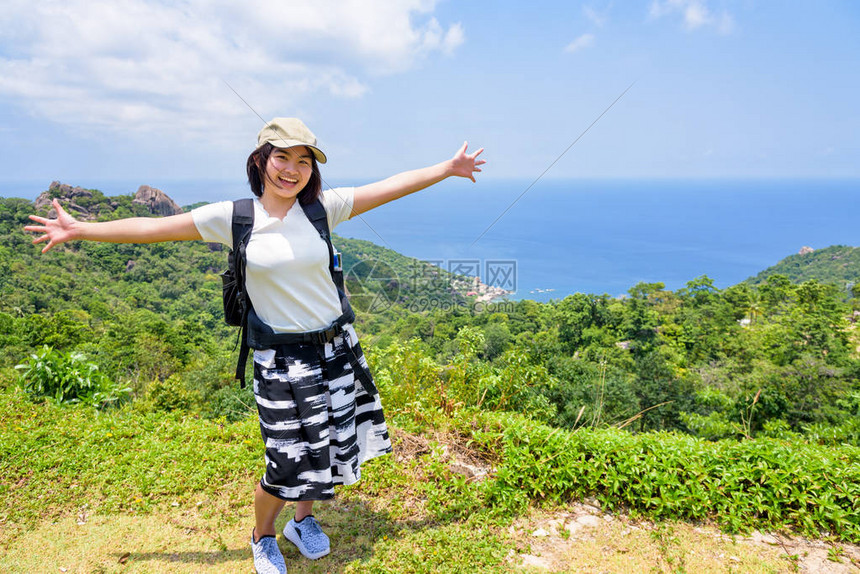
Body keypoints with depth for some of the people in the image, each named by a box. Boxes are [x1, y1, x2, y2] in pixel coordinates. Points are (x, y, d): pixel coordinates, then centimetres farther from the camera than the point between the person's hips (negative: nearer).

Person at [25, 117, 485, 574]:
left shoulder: (322, 207, -2)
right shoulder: (233, 218, -7)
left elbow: (389, 188, 1)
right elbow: (153, 228, 0)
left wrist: (447, 169, 5)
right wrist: (79, 230, 3)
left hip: (337, 348, 3)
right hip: (280, 360, -3)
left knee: (329, 445, 16)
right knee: (289, 464, 3)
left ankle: (304, 519, 46)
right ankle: (262, 535, 37)